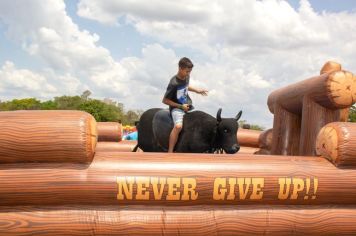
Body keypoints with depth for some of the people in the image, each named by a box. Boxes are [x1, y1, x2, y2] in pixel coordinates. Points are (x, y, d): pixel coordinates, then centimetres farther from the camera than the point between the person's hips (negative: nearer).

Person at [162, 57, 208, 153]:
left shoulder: (187, 77, 1)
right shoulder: (174, 83, -21)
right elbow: (165, 100, -16)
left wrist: (196, 90, 16)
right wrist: (181, 106, -16)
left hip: (188, 106, 8)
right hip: (176, 108, -8)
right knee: (178, 126, -33)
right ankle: (170, 152, -27)